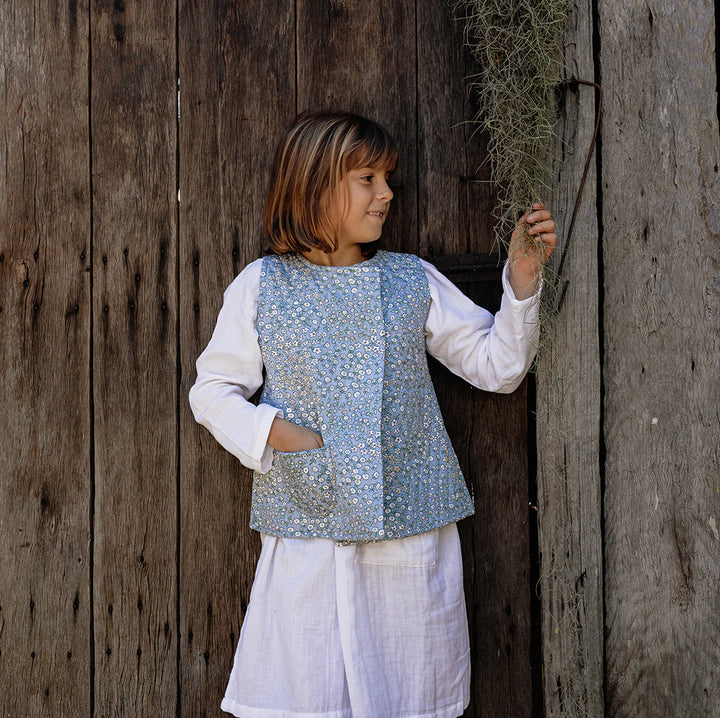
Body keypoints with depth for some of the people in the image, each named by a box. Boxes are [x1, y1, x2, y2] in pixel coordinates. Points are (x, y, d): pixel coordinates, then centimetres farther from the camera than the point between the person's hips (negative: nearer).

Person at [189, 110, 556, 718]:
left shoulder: (413, 280, 8)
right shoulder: (260, 286, 3)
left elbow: (497, 366, 10)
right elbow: (212, 390, 6)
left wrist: (523, 281, -3)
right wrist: (272, 432, -11)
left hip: (414, 529, 2)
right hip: (307, 532, -2)